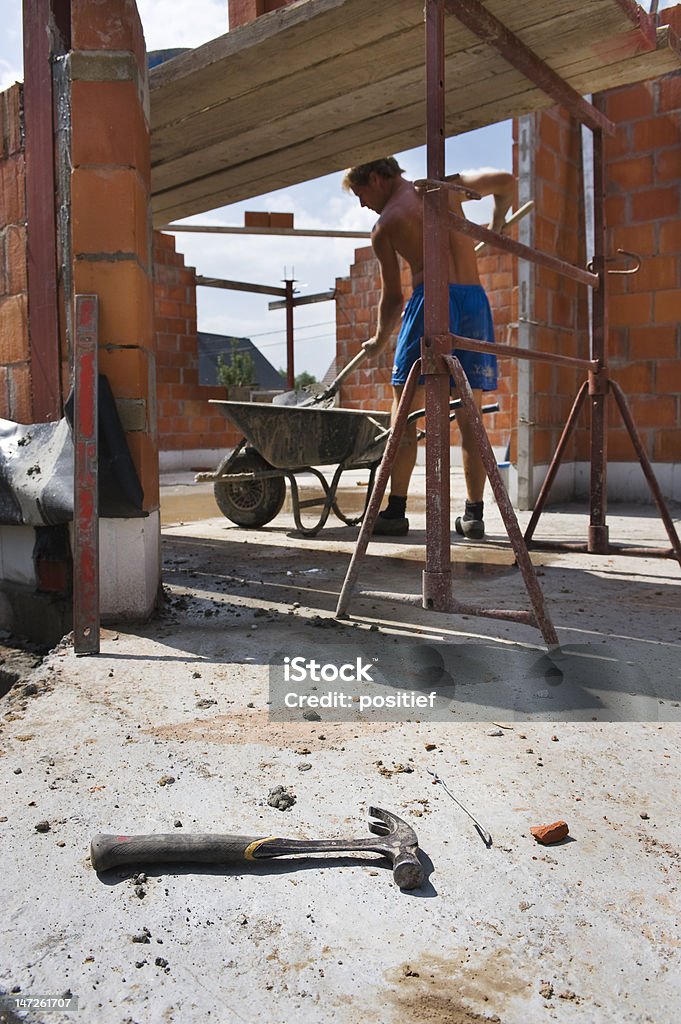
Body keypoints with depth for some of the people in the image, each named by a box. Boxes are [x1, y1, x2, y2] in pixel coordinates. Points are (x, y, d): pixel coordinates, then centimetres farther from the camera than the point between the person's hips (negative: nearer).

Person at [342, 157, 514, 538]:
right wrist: (497, 224, 30)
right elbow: (505, 181, 11)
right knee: (469, 418, 7)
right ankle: (475, 514, 7)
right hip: (476, 298, 4)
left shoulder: (384, 225, 7)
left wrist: (380, 341, 26)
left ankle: (396, 510, 0)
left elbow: (393, 297, 10)